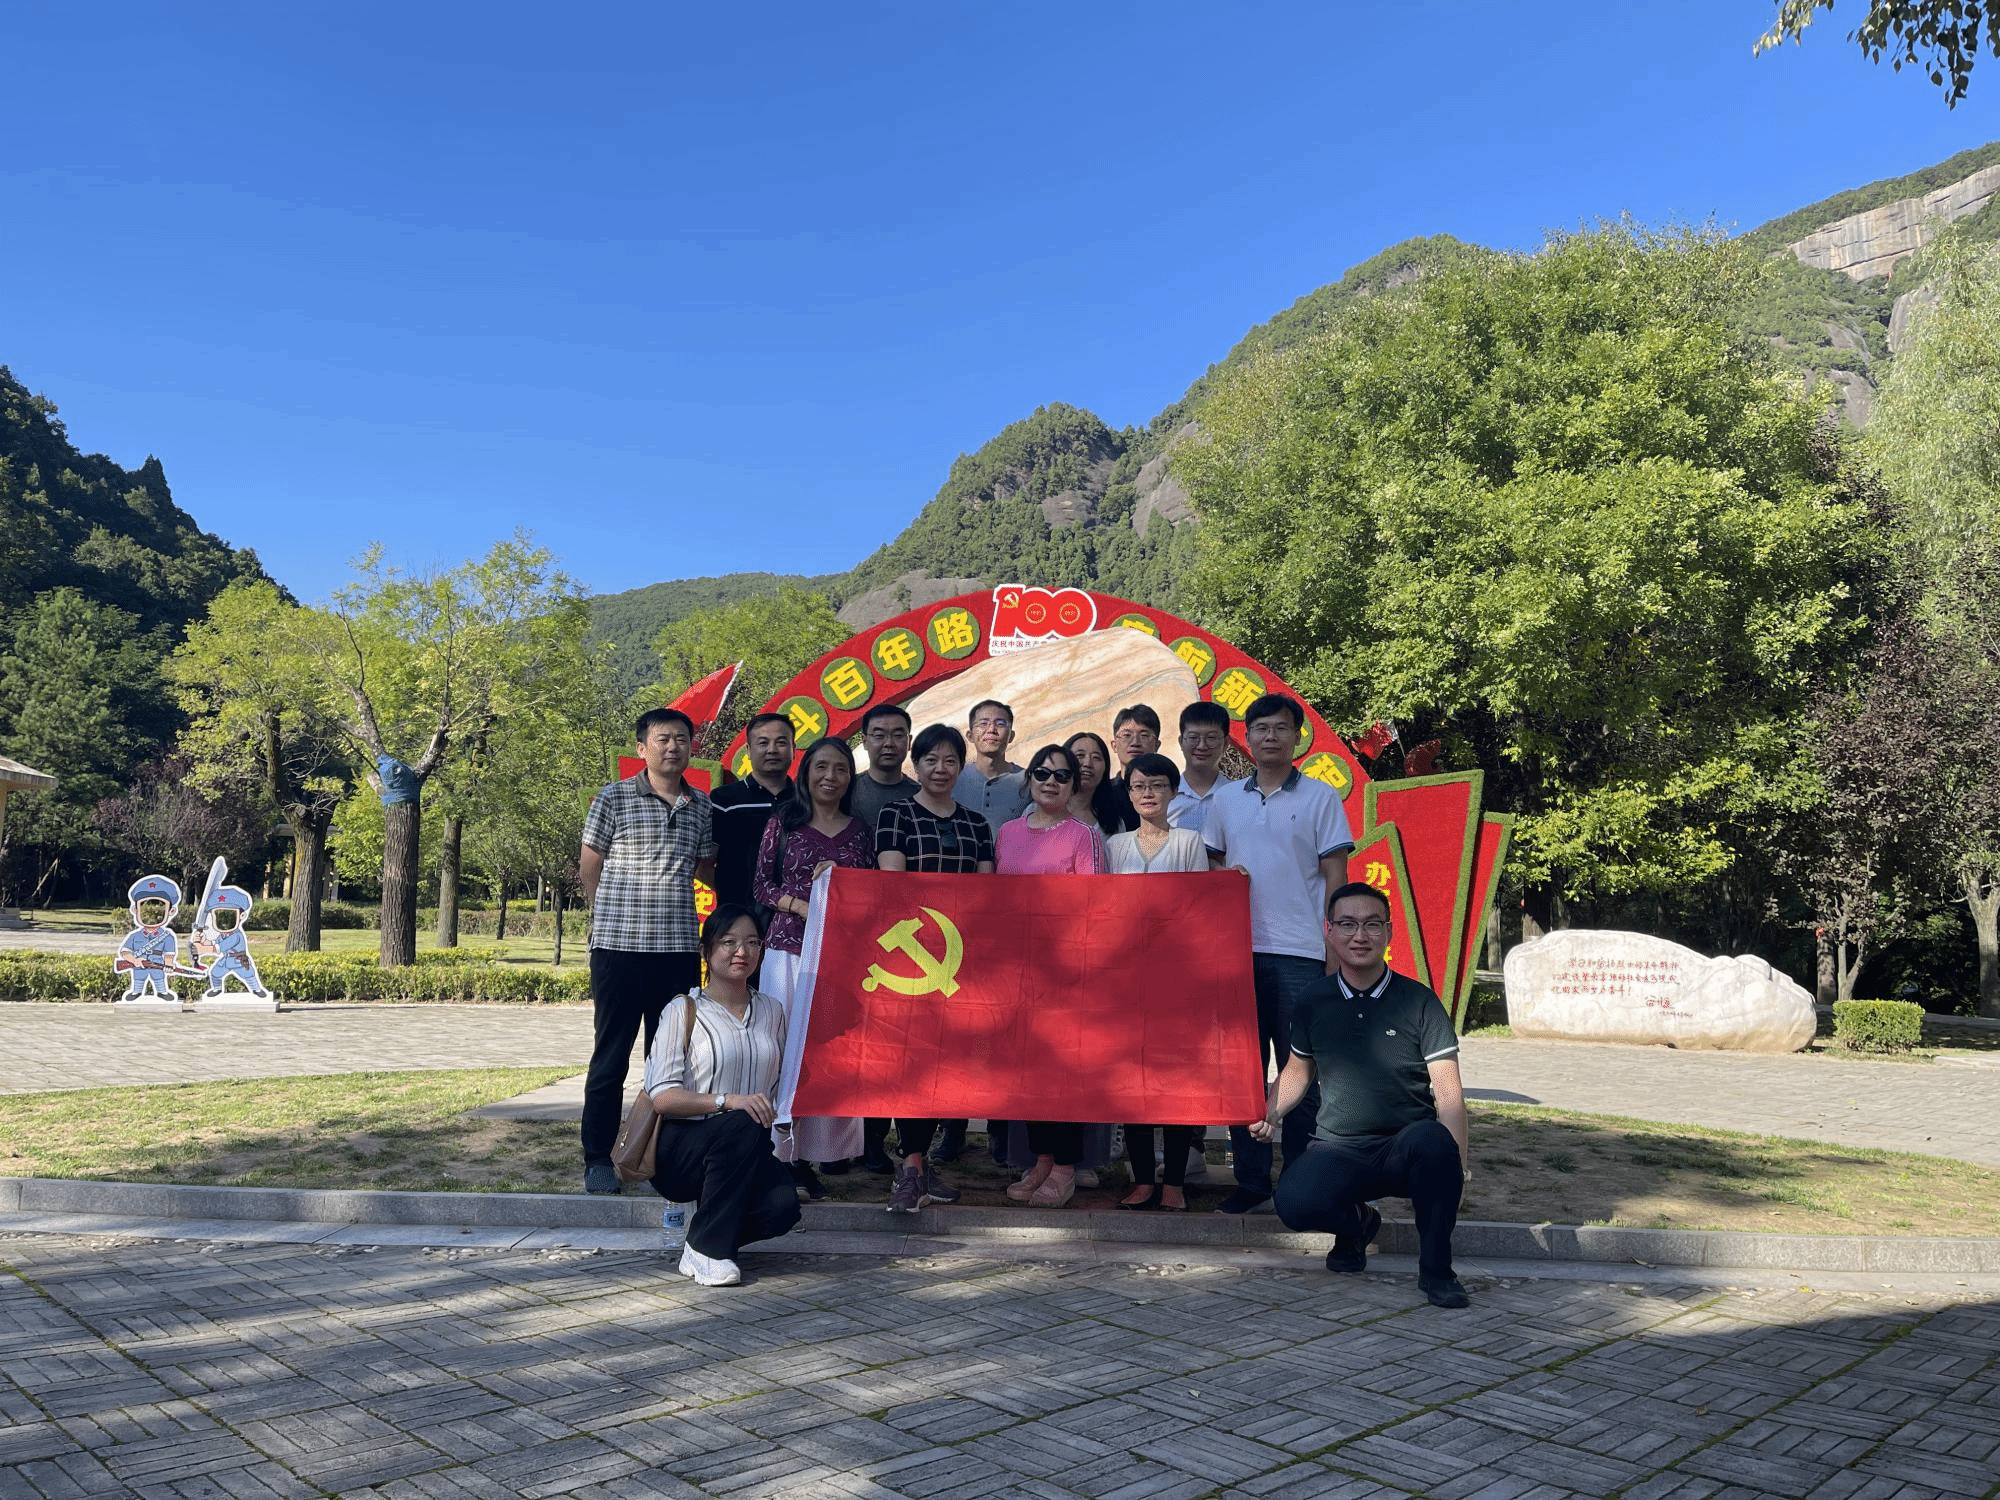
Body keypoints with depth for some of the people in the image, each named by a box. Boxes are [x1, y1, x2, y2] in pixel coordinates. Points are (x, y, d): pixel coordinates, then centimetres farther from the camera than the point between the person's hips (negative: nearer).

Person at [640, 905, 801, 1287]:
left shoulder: (771, 1011, 12)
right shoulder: (684, 1010, -3)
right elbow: (662, 1097, -12)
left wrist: (775, 1113, 0)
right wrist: (728, 1101, -24)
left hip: (745, 1152, 4)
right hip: (678, 1151, -3)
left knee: (783, 1206, -27)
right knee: (743, 1125, -35)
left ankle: (720, 1235, 5)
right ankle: (705, 1249, -19)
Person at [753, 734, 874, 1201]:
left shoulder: (860, 831, 12)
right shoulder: (783, 824, 6)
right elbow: (762, 883, 5)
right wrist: (801, 905, -11)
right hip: (789, 948, -2)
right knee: (785, 1049, -3)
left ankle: (808, 1157, 8)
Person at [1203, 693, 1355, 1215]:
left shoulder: (1320, 798, 3)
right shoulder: (1226, 800, 13)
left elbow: (1335, 878, 1)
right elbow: (1211, 866, 19)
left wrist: (1337, 950, -5)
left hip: (1299, 954, -3)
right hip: (1238, 950, 3)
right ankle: (1251, 1181, 15)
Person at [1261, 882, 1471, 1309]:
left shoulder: (1419, 1002, -4)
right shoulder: (1313, 1002, 4)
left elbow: (1448, 1093, -10)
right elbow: (1298, 1070, 18)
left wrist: (1457, 1163, -24)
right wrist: (1268, 1114, -1)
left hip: (1404, 1148, -2)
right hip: (1338, 1151, 2)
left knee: (1432, 1139, -38)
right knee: (1294, 1203, -29)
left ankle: (1436, 1270, -14)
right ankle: (1354, 1222, 10)